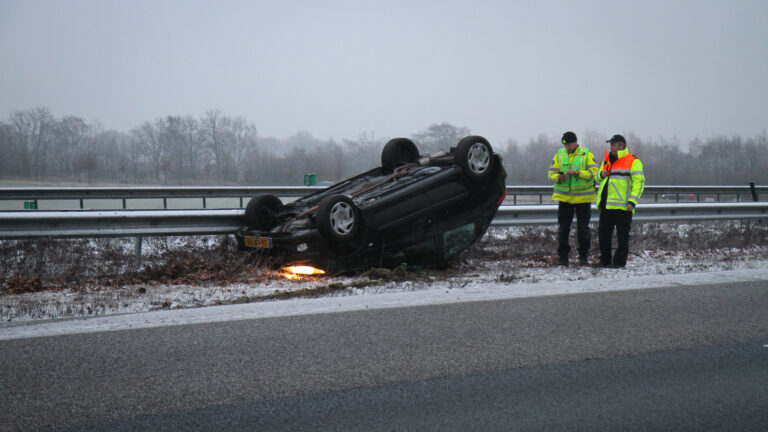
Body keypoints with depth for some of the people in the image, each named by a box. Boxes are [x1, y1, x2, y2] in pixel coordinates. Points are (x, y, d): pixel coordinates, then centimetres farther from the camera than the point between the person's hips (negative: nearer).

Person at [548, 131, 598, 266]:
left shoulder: (587, 154, -1)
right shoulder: (559, 154, 7)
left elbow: (593, 173, -9)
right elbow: (551, 172, 6)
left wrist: (577, 172, -22)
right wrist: (558, 177, -16)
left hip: (583, 198, -2)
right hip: (564, 197, 2)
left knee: (583, 228, 3)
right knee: (563, 229, 0)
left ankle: (584, 255, 17)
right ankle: (563, 257, 6)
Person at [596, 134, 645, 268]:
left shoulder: (633, 161, -4)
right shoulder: (607, 160, 17)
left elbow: (639, 182, -8)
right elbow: (599, 178, 29)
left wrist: (632, 201, -16)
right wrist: (602, 174, 3)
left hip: (623, 206, -7)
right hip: (606, 204, 7)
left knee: (622, 234, 0)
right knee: (603, 232, 8)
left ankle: (619, 261, 6)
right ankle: (604, 260, 17)